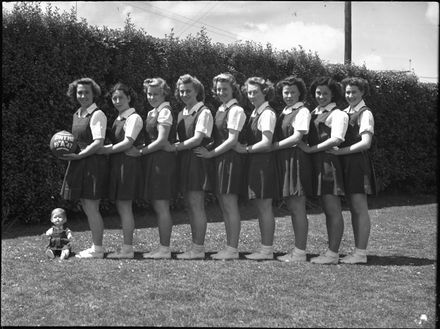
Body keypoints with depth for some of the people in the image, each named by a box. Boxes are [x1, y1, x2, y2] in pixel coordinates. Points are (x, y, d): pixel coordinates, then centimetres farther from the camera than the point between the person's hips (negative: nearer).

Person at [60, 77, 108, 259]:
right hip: (80, 163, 9)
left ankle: (97, 249, -1)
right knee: (87, 207, 11)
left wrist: (78, 155, -20)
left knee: (91, 207, -7)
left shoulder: (97, 115, -10)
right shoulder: (77, 115, 16)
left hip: (93, 162, -9)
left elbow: (98, 143, -18)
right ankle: (96, 247, 18)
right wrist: (69, 152, 5)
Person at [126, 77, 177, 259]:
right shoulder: (152, 113, 17)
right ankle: (163, 247, 16)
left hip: (162, 160, -9)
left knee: (161, 207, -6)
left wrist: (140, 152, -12)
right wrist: (141, 150, 1)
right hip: (153, 162, 9)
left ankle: (165, 248, -2)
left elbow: (162, 140, -17)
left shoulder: (165, 111, -11)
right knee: (158, 207, 11)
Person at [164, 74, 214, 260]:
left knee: (196, 204, -8)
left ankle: (198, 248, -4)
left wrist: (175, 147, -15)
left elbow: (197, 139, -15)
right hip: (184, 161, 8)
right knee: (191, 206, 9)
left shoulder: (203, 113, -7)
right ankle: (196, 246, 14)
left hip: (198, 159, -8)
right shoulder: (181, 114, 17)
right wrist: (175, 146, 0)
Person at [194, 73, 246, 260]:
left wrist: (211, 153, -14)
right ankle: (229, 247, 18)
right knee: (224, 206, 11)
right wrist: (211, 153, 5)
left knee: (230, 206, -6)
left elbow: (232, 139, -16)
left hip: (230, 159, -9)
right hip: (220, 160, 9)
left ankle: (233, 249, -1)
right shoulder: (221, 110, 16)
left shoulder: (236, 110, -10)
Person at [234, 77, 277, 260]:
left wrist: (245, 149, -11)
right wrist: (243, 147, 3)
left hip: (263, 162, -9)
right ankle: (265, 247, 18)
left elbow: (266, 143, -18)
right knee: (260, 207, 12)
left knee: (264, 207, -5)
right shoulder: (255, 113, 15)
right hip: (254, 162, 9)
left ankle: (267, 250, 1)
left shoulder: (267, 114, -12)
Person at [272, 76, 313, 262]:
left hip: (296, 159, -8)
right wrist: (272, 147, 2)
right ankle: (297, 249, 17)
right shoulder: (284, 112, 17)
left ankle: (300, 252, -1)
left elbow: (297, 137, -15)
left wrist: (272, 147, -13)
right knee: (292, 208, 11)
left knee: (298, 208, -5)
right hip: (284, 160, 8)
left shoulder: (302, 112, -7)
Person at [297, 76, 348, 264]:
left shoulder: (337, 114, -5)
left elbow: (336, 139, -16)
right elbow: (303, 136, 19)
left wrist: (310, 149, -13)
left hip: (330, 161, -8)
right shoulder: (314, 113, 18)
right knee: (327, 210, 11)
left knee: (333, 210, -6)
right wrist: (305, 147, -1)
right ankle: (331, 251, 16)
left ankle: (333, 253, -4)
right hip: (317, 163, 8)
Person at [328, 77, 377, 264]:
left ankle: (361, 253, -1)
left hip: (358, 162, -8)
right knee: (354, 209, 11)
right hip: (346, 163, 8)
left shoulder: (365, 113, -8)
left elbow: (366, 143, -16)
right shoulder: (345, 113, 14)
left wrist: (340, 151, -18)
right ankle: (358, 251, 16)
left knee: (360, 209, -5)